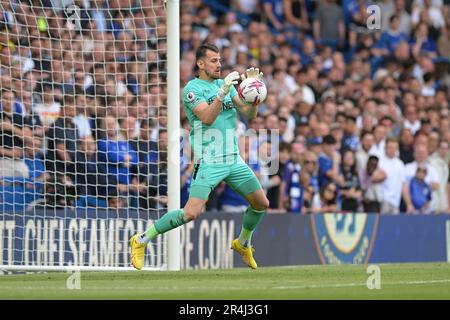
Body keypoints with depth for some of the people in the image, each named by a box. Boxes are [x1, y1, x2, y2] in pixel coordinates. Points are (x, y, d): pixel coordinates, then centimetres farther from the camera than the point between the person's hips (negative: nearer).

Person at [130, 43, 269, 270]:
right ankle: (141, 241, -5)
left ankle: (243, 243, 34)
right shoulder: (192, 88, -8)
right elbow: (207, 118, -22)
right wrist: (223, 92, -30)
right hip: (208, 163, -7)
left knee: (261, 203, 8)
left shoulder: (225, 84, 12)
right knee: (191, 213, -18)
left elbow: (249, 114, 9)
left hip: (233, 160, 7)